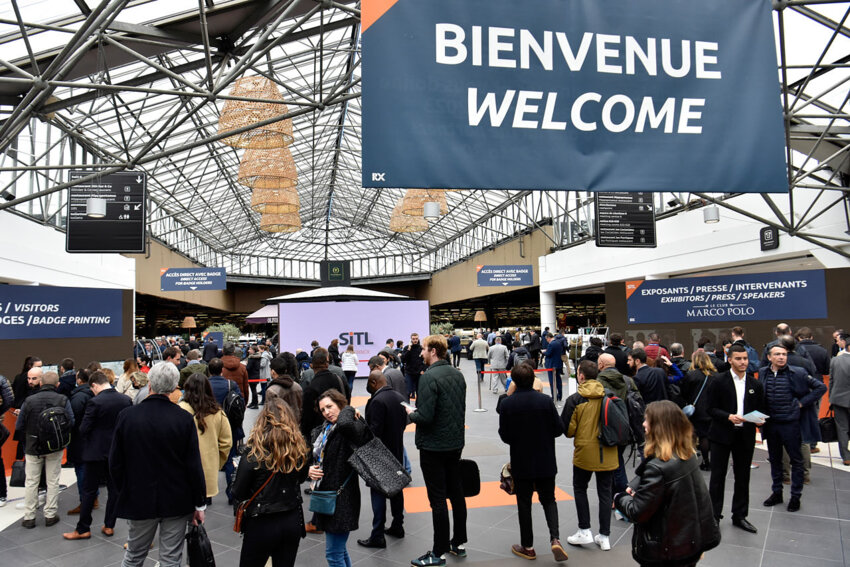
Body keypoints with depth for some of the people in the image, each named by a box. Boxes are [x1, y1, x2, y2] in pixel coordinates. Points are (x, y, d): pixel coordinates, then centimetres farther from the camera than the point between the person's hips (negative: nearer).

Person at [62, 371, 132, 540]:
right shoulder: (126, 400, -3)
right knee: (114, 488, 12)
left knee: (89, 491, 7)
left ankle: (83, 529, 16)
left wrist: (87, 442, 7)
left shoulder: (95, 402, -18)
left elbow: (83, 429, -14)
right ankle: (109, 526, 19)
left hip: (96, 451, -4)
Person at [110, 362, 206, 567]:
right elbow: (194, 465, -11)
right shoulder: (184, 419, -14)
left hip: (139, 500, 2)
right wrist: (199, 504, -1)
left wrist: (124, 492, 14)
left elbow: (115, 463, -2)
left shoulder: (126, 416, -9)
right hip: (177, 502, -1)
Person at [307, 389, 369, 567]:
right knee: (340, 550, 21)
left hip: (342, 499, -9)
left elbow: (345, 423, -41)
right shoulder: (321, 431, 10)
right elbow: (311, 457, 21)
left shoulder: (353, 429, -16)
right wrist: (309, 470, -1)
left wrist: (348, 409, -20)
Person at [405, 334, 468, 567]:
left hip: (433, 447, -8)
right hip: (456, 443, 8)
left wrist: (411, 413, -6)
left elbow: (425, 417, -25)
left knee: (437, 499, 1)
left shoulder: (429, 377, -20)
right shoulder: (457, 374, 6)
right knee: (456, 493, 17)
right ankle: (459, 543, 29)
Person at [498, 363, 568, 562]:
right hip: (546, 462, 1)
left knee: (524, 503, 13)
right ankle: (555, 539, -1)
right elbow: (559, 429, -7)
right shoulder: (546, 400, -11)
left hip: (521, 462, -1)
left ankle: (527, 547, 21)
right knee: (548, 499, 16)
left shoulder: (507, 404, -12)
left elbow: (504, 436, -8)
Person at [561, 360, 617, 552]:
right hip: (608, 452, 3)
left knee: (580, 488, 17)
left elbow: (568, 429, -9)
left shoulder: (574, 399, -13)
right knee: (605, 492, 13)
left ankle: (584, 531, 15)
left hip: (585, 452, -3)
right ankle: (604, 536, 18)